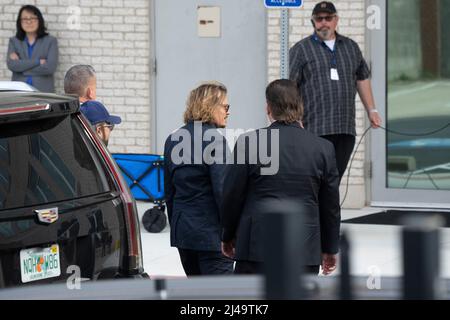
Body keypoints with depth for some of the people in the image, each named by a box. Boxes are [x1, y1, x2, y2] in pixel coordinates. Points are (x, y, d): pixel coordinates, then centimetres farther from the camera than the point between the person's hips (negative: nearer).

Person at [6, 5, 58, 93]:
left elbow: (50, 67, -8)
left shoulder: (51, 41, 7)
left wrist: (22, 64, -3)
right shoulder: (14, 41, 13)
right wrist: (38, 62, -9)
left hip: (43, 91, -1)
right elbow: (11, 65, -5)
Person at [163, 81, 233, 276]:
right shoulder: (214, 140, -14)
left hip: (182, 229, 8)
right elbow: (222, 190, -17)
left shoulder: (172, 141, 9)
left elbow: (169, 191, 14)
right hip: (211, 231, -8)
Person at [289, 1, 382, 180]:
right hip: (316, 130, -5)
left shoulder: (351, 47, 19)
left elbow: (362, 78, 28)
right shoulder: (301, 50, 4)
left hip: (346, 131, 5)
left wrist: (371, 110, 24)